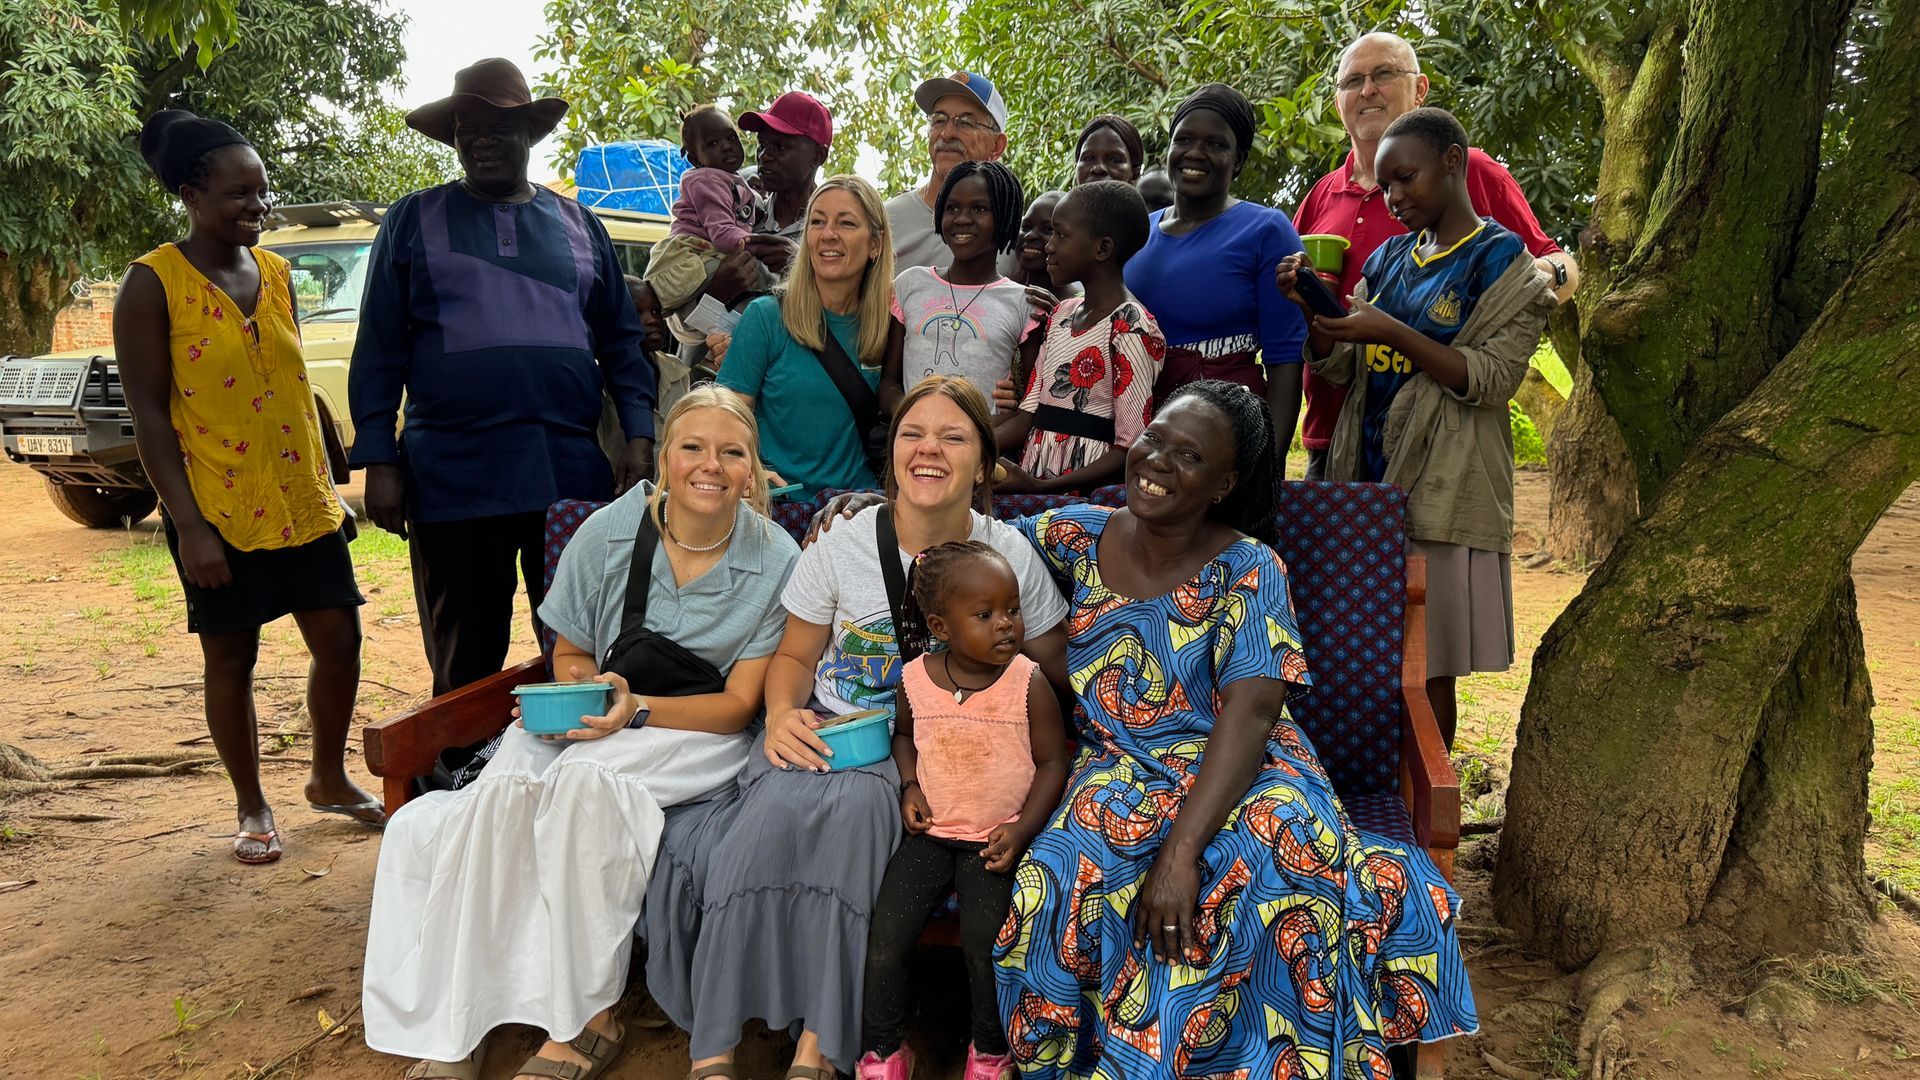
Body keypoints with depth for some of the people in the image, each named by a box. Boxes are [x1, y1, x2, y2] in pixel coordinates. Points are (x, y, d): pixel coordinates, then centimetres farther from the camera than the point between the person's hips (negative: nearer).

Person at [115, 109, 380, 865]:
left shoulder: (277, 272, 7)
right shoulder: (153, 283, -9)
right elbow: (148, 413, -11)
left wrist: (327, 486, 12)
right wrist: (189, 526, -15)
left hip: (301, 503, 5)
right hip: (218, 511, -5)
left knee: (340, 640, 7)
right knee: (231, 660, 7)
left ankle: (329, 779, 29)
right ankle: (252, 809, 24)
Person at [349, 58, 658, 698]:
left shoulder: (578, 225, 14)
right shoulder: (414, 221, 8)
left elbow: (622, 341, 12)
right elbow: (378, 352, 5)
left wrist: (639, 437, 0)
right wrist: (379, 462, -3)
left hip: (572, 475, 2)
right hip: (453, 478, -1)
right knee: (467, 670, 7)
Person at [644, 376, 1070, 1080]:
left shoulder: (1011, 557, 0)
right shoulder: (841, 548, 1)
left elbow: (1052, 677, 9)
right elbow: (794, 656, 12)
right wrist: (781, 716, -9)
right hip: (826, 733, 1)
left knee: (857, 805, -34)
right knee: (777, 807, -31)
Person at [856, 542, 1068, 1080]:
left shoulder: (1028, 684, -11)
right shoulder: (915, 680, -3)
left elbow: (1052, 760, -4)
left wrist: (1022, 829, -14)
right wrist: (910, 785, 0)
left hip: (995, 839, -2)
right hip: (931, 833, 3)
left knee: (984, 943, -18)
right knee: (884, 938, -10)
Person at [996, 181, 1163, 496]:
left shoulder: (1131, 329, -10)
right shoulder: (1063, 313, 15)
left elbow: (1130, 451, -14)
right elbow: (1027, 419, 14)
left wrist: (1038, 486, -21)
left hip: (1085, 495, -7)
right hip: (1031, 485, 7)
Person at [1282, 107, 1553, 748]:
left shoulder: (1503, 262, -2)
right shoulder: (1388, 258, 14)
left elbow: (1493, 379, -13)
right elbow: (1338, 367, 11)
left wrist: (1391, 332, -21)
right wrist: (1311, 306, -8)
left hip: (1442, 493, -5)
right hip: (1367, 477, 5)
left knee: (1428, 669, 1)